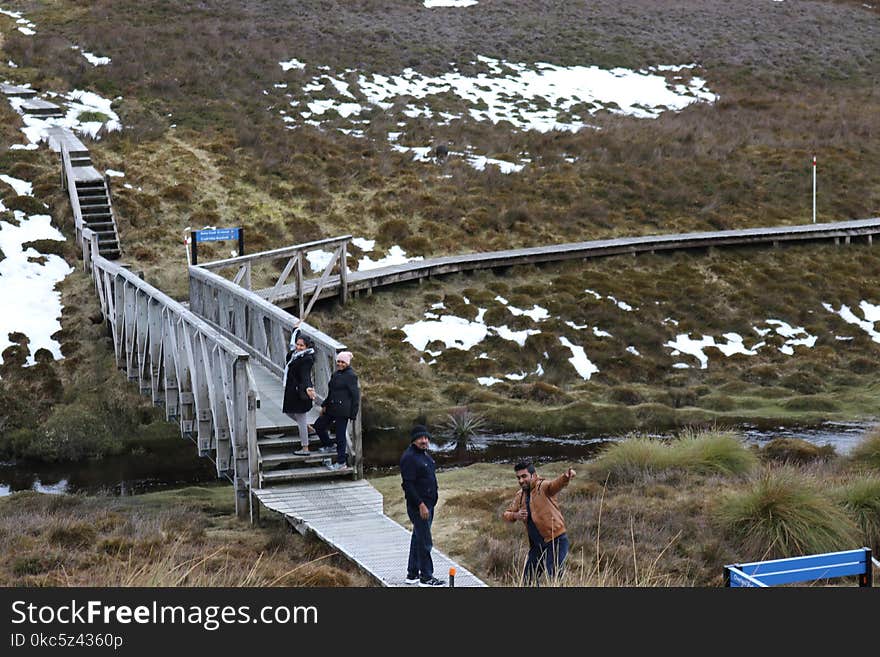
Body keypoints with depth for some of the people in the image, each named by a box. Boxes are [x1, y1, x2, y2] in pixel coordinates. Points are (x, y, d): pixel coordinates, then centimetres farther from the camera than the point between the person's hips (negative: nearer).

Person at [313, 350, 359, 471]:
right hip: (332, 408, 9)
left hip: (342, 411, -9)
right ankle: (327, 445, 39)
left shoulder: (350, 376, -12)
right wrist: (325, 405, 15)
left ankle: (341, 462, 7)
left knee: (340, 435, -3)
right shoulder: (336, 374, 13)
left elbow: (355, 396, -13)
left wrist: (353, 414, -14)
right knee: (318, 426, 17)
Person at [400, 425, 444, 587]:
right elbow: (408, 484, -22)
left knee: (418, 539, 15)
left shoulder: (424, 455, 14)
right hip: (418, 506, -10)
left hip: (428, 504, 10)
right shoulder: (409, 457, -17)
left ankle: (412, 574, 23)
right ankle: (426, 577, -1)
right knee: (424, 542, -7)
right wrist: (420, 505, -23)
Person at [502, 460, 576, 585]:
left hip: (556, 541, -8)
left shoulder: (543, 487, -14)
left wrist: (566, 476, -60)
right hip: (537, 545, 8)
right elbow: (507, 514, 17)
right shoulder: (520, 495, 10)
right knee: (528, 581, 15)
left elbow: (555, 485, -36)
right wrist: (515, 515, -8)